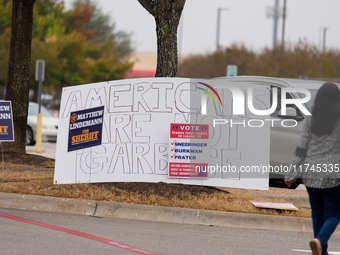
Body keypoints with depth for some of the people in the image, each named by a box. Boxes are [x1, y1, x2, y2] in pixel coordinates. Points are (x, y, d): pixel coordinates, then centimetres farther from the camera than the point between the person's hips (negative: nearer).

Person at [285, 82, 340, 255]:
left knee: (317, 214, 15)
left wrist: (292, 174, 7)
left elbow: (302, 148, 2)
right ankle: (320, 240, -26)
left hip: (310, 172, 4)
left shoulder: (312, 119, 2)